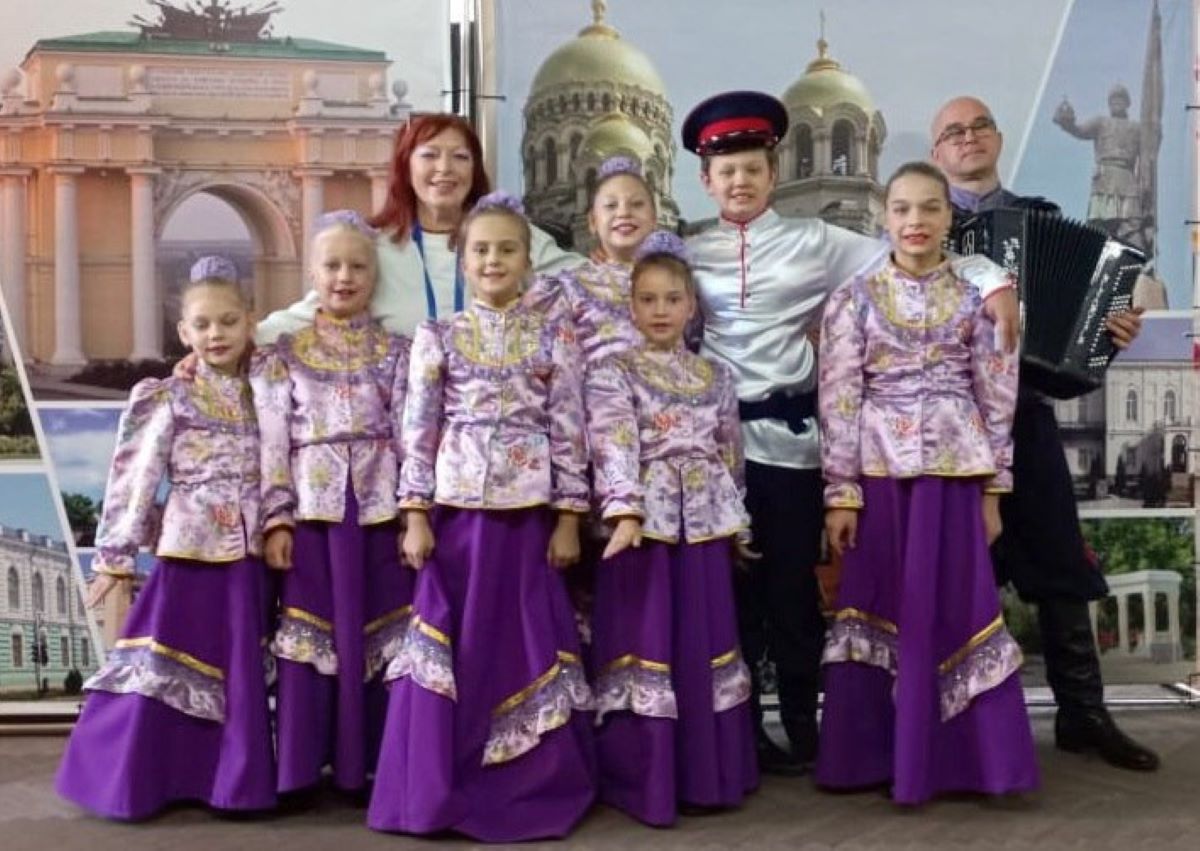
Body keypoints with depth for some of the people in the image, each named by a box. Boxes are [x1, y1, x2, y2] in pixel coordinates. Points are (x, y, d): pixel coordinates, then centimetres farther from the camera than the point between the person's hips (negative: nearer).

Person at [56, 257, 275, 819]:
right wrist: (117, 557, -9)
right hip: (190, 553, -4)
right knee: (164, 673, 0)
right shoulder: (166, 400, -3)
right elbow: (134, 479, -6)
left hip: (247, 557, 4)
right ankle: (132, 782, 14)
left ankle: (231, 779, 22)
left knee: (241, 675, 10)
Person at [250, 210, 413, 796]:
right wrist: (275, 518, -7)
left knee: (377, 633, 3)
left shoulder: (395, 351, 10)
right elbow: (272, 442, 2)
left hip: (379, 506, 1)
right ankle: (303, 766, 8)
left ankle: (368, 763, 12)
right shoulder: (282, 354, 8)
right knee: (310, 632, 0)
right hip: (311, 507, -1)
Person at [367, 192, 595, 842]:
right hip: (456, 510, 0)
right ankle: (440, 791, 15)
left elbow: (569, 431, 2)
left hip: (527, 513, 0)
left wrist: (568, 517, -2)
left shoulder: (554, 337, 4)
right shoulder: (437, 337, 5)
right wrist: (415, 516, -3)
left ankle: (529, 788, 18)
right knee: (449, 650, 3)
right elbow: (419, 431, 2)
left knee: (528, 649, 5)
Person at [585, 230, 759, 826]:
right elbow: (614, 447, -15)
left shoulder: (717, 377, 12)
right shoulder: (613, 373, -2)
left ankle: (706, 774, 22)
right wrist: (624, 512, -28)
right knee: (649, 644, -1)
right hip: (645, 524, -4)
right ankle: (645, 782, 8)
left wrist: (737, 524, 18)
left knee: (705, 646, 10)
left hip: (705, 527, 5)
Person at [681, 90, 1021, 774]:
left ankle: (804, 730, 19)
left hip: (792, 436, -1)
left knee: (795, 584, 4)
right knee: (731, 585, 7)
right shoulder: (690, 254, 10)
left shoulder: (815, 242, 5)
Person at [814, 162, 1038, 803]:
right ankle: (877, 759, 16)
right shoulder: (855, 297, 1)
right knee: (882, 611, 4)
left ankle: (963, 759, 15)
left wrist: (993, 489, 2)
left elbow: (997, 394, 5)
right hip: (880, 471, 0)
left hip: (955, 471, 1)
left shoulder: (977, 293, 4)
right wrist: (840, 493, -6)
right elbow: (837, 401, -2)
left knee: (959, 610, 3)